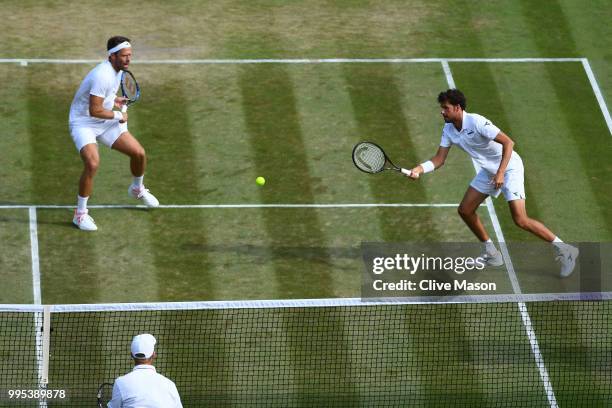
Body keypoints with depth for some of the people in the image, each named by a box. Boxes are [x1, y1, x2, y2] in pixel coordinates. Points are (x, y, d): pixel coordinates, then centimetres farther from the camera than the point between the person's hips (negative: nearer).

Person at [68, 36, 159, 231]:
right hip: (84, 124, -9)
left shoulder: (117, 70, 2)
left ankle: (137, 189, 39)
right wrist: (118, 116, -17)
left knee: (139, 153, 6)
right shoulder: (103, 76, -29)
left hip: (105, 123, 9)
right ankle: (80, 214, -15)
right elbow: (94, 110, -29)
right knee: (92, 164, -30)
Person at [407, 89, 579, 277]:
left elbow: (508, 142, -28)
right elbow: (439, 159, 0)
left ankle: (564, 250, -9)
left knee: (520, 220, -18)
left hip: (509, 167, -9)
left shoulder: (476, 122, -27)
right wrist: (420, 169, -19)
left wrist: (501, 173, -33)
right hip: (488, 170, 9)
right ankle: (491, 253, 22)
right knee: (465, 210, 6)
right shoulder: (449, 130, -2)